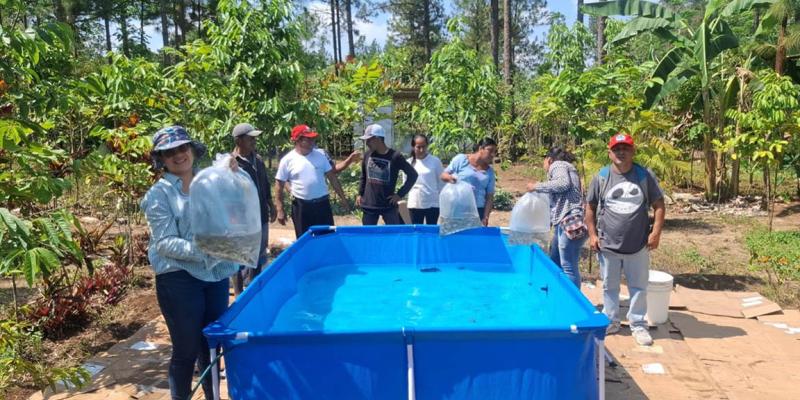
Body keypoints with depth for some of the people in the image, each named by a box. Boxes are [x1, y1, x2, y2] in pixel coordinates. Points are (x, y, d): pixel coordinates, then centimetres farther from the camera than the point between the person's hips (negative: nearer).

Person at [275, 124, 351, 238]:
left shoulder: (320, 155, 2)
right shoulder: (287, 160, -5)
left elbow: (332, 177, 7)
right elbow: (279, 185, -2)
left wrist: (343, 198, 6)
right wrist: (280, 210, -5)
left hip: (323, 204, 2)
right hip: (301, 207, -2)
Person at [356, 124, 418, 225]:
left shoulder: (395, 156, -11)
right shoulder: (367, 155, 2)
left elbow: (413, 175, -5)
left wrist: (400, 194, -7)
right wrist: (360, 194, 11)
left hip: (388, 206, -3)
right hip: (368, 205, 4)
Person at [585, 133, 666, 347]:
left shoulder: (645, 175, -3)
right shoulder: (601, 177, -3)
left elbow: (658, 204, 1)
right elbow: (590, 207, 3)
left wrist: (656, 232, -8)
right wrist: (592, 234, -2)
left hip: (639, 245, 0)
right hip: (608, 245, 0)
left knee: (639, 287, 10)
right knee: (609, 286, 13)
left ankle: (638, 325, 23)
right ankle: (611, 321, 29)